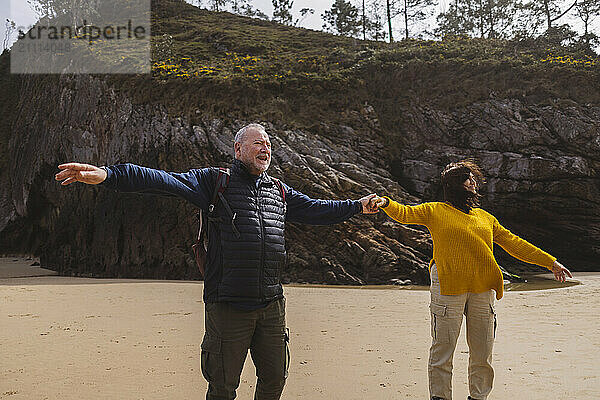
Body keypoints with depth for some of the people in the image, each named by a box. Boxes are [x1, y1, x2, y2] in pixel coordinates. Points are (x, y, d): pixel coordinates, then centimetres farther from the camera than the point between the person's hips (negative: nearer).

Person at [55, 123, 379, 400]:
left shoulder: (280, 192, 15)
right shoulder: (215, 182, -2)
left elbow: (315, 210, 28)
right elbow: (164, 181, -13)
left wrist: (357, 206, 30)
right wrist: (107, 175, -25)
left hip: (271, 305, 5)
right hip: (228, 307, -5)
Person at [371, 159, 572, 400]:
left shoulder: (486, 218, 20)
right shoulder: (435, 211, 8)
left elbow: (514, 244, 23)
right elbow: (405, 214, -4)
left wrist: (550, 262, 23)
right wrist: (386, 203, -25)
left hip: (483, 290, 4)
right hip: (448, 288, -4)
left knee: (482, 354, 10)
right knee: (443, 350, -2)